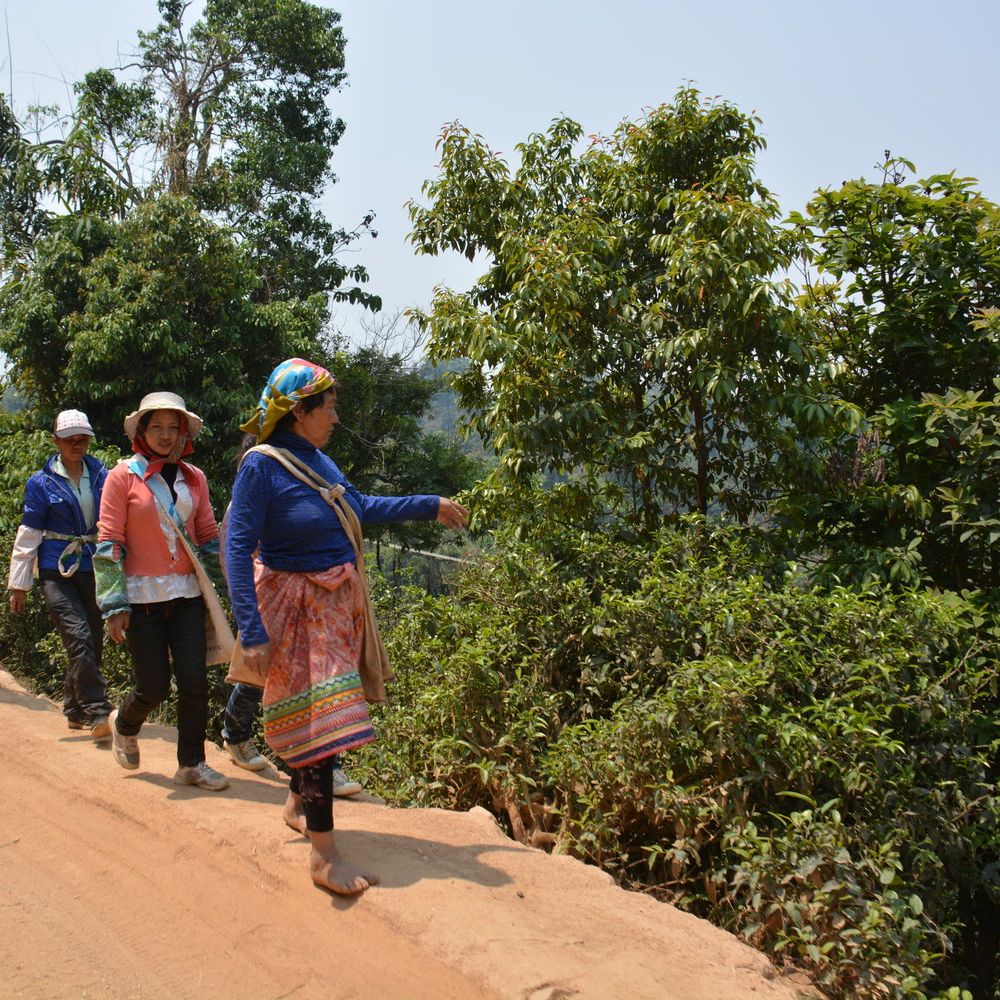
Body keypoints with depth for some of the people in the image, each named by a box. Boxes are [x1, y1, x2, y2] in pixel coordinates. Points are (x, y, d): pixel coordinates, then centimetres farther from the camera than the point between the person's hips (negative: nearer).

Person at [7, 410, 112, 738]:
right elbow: (28, 534, 2)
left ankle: (74, 711, 24)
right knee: (79, 637, -17)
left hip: (93, 568, 4)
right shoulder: (41, 483, 0)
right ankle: (98, 713, -14)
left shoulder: (101, 475, 6)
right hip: (57, 571, -3)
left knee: (92, 642, 8)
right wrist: (18, 584, 3)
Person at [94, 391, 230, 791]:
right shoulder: (123, 476, -3)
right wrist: (115, 606, -10)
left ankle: (192, 763, 14)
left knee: (195, 680, -2)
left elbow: (209, 536, 14)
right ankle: (124, 724, 35)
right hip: (142, 595, -3)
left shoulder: (194, 478, 9)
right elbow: (108, 543, -5)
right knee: (154, 686, 0)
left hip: (187, 593, 3)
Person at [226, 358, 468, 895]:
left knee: (322, 715, 18)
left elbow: (362, 507, 20)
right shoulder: (261, 466, -17)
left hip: (339, 602, 8)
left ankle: (297, 803, 39)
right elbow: (238, 548, -20)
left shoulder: (316, 458, 6)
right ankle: (323, 854, 3)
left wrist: (431, 506, 24)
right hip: (299, 605, -8)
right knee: (320, 719, -7)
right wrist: (252, 631, -26)